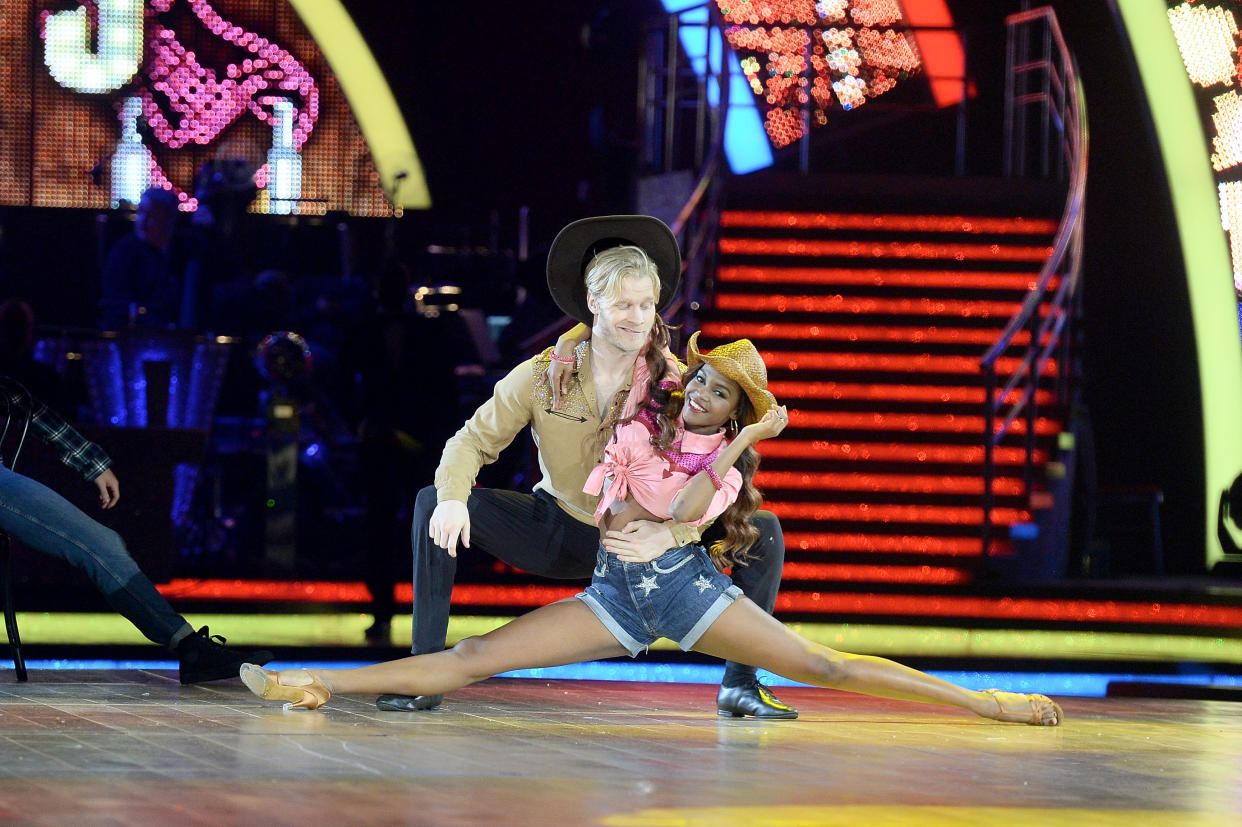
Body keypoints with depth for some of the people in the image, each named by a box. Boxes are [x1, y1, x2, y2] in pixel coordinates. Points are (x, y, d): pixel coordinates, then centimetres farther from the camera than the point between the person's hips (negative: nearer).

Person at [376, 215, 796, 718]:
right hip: (557, 537, 0)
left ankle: (739, 683, -1)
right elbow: (474, 440, -7)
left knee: (764, 531, -18)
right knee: (433, 504, -19)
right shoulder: (543, 375, -13)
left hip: (642, 541, 0)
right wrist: (453, 499, -29)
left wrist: (672, 534, -35)